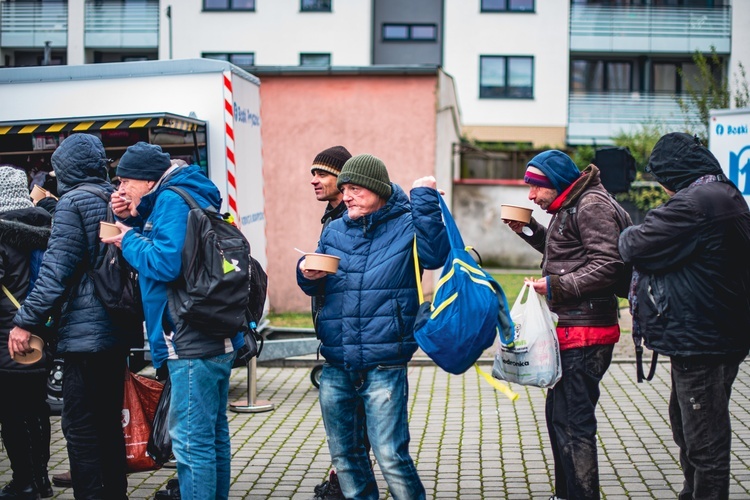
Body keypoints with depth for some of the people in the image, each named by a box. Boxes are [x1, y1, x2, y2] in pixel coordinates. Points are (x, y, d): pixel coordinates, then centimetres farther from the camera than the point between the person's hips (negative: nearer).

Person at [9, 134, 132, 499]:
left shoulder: (73, 202, -9)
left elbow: (56, 270, -16)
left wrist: (26, 320, -14)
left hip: (85, 332, -8)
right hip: (118, 332, 8)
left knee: (81, 428, -5)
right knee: (110, 423, 16)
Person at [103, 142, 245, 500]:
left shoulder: (172, 199, -11)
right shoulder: (191, 196, 19)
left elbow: (165, 263, -21)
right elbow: (161, 248, 24)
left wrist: (129, 240, -6)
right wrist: (132, 220, 8)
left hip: (192, 344, -11)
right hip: (218, 338, 11)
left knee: (191, 440, -7)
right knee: (213, 433, 18)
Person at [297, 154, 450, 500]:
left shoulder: (405, 226, -1)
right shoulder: (335, 232, 12)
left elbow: (434, 255, -21)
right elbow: (313, 287, 20)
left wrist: (424, 199, -21)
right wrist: (307, 275, -2)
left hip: (383, 366, -5)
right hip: (336, 368, 5)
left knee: (391, 456, -9)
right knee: (344, 456, 13)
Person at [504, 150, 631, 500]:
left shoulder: (592, 205, -14)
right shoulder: (569, 208, 18)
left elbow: (607, 265, -21)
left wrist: (557, 286, -19)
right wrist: (529, 230, 15)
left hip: (586, 333, -11)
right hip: (570, 330, 11)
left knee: (573, 422, -9)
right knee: (558, 416, 18)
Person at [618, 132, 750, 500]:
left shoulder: (695, 203, -22)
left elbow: (638, 248, -19)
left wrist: (629, 235, 3)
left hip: (700, 342, -11)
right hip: (717, 335, 11)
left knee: (704, 441, -2)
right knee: (687, 427, 24)